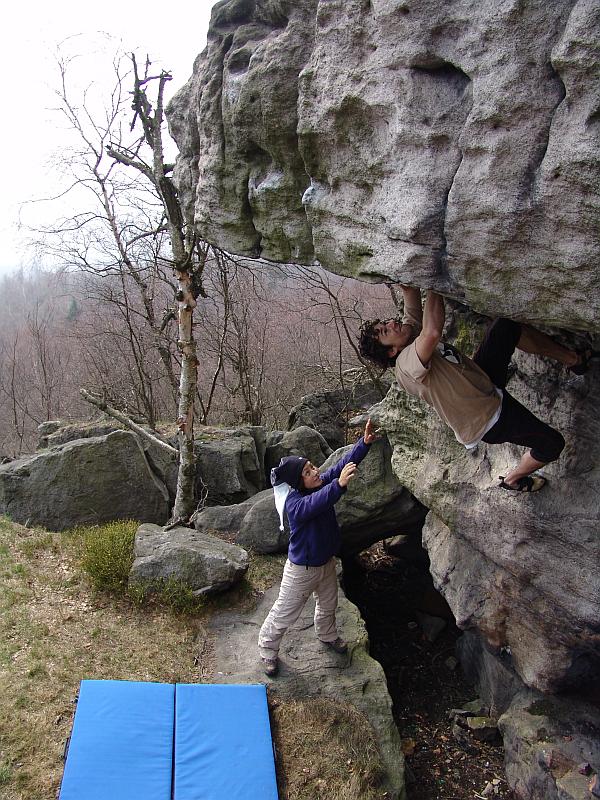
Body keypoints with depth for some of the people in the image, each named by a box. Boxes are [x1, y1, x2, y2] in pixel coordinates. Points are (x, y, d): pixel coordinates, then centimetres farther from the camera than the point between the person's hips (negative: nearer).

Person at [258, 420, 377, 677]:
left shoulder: (321, 483, -14)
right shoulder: (293, 503, -34)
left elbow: (344, 464, -17)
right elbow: (314, 504, -56)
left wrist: (365, 442, -30)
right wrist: (339, 485, -69)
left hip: (327, 561, 7)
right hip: (302, 570, -7)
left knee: (328, 604, 30)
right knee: (284, 614, 12)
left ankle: (327, 635, 59)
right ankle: (268, 650, 37)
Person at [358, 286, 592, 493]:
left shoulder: (411, 330, -5)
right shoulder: (407, 363, -33)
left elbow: (409, 288, -6)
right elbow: (433, 332, -52)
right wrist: (434, 285, -42)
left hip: (485, 379, 9)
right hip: (487, 421, -9)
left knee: (507, 327, 1)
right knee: (552, 443, 0)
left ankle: (574, 360, 20)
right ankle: (513, 479, 29)